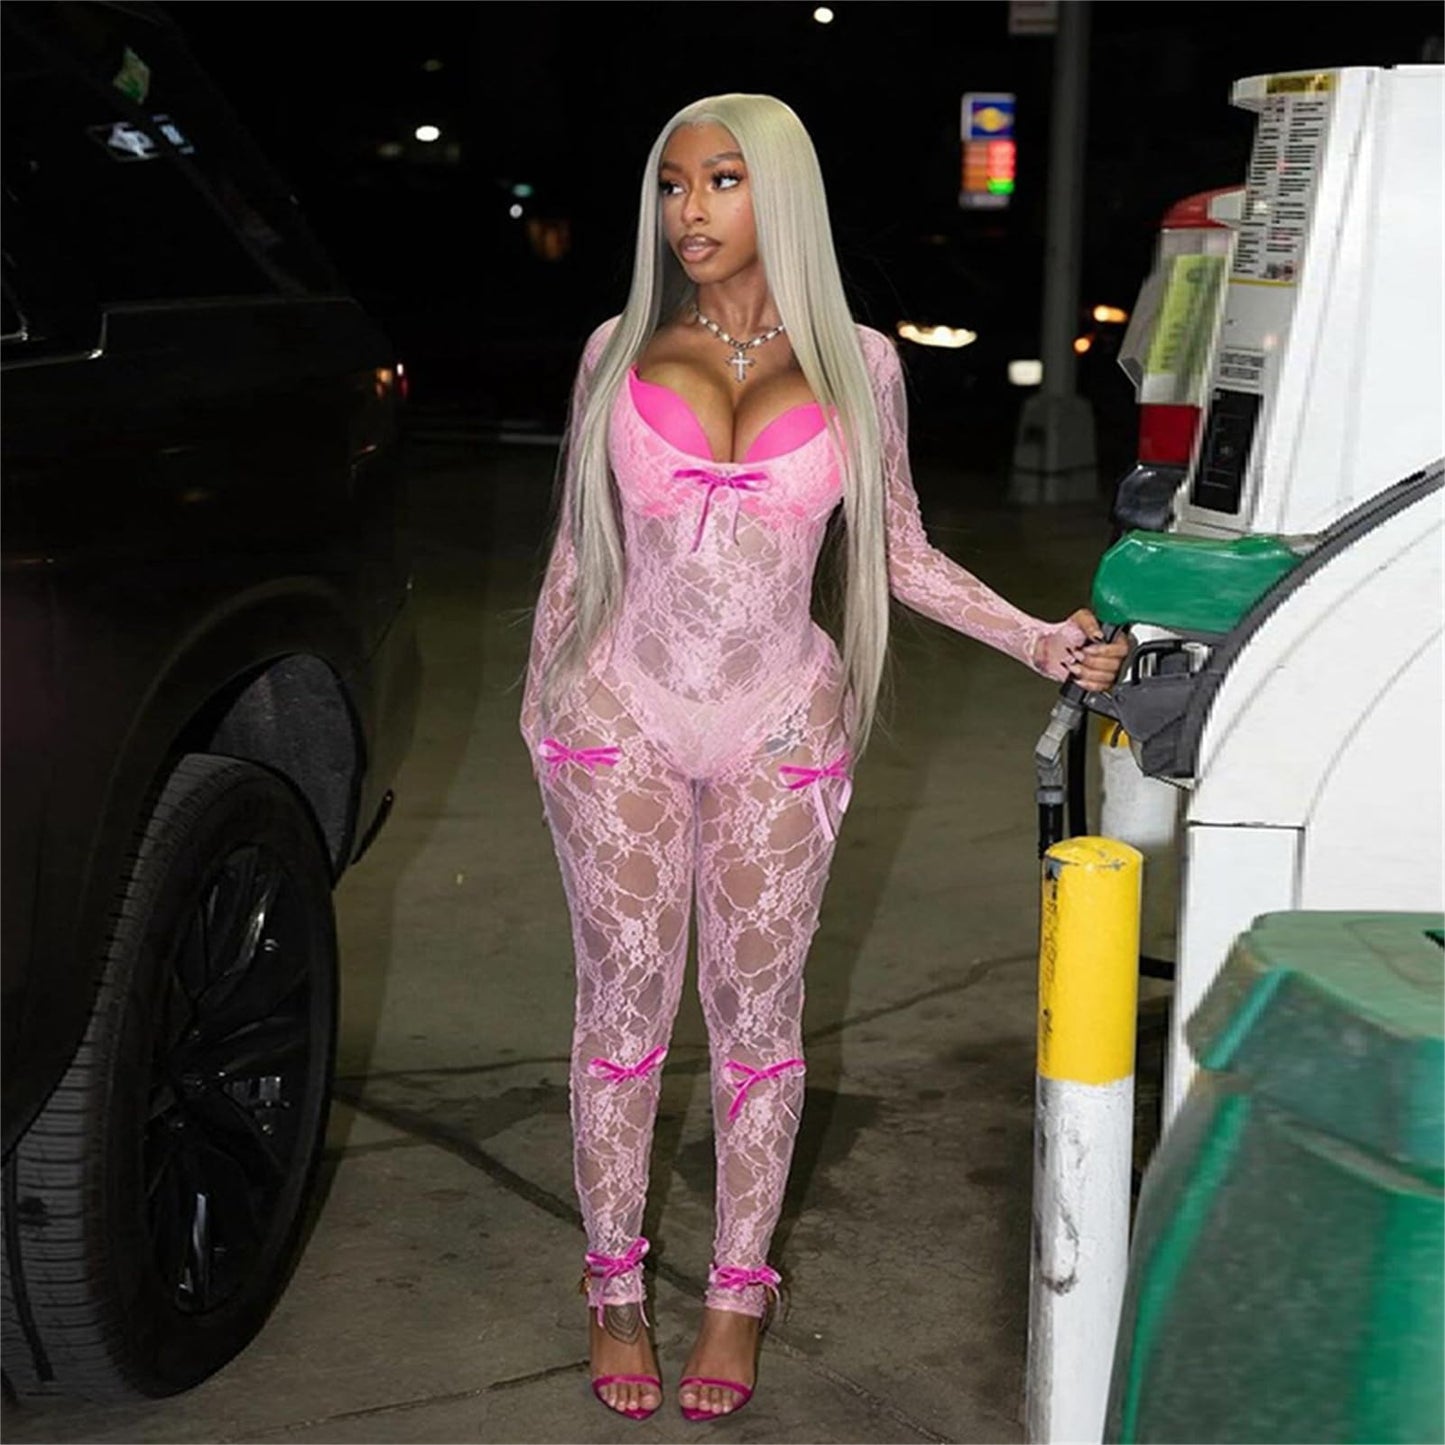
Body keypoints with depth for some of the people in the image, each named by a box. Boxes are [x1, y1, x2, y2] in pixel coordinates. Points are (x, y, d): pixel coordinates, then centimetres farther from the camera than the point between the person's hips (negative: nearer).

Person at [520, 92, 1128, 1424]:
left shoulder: (856, 364, 1)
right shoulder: (621, 352, 3)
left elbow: (903, 560, 4)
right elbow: (575, 547, 10)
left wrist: (1043, 642, -6)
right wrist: (542, 692, 9)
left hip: (780, 731, 0)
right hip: (622, 715, 0)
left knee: (755, 1008, 8)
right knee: (625, 1001, 7)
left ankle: (739, 1293, 23)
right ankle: (615, 1288, 22)